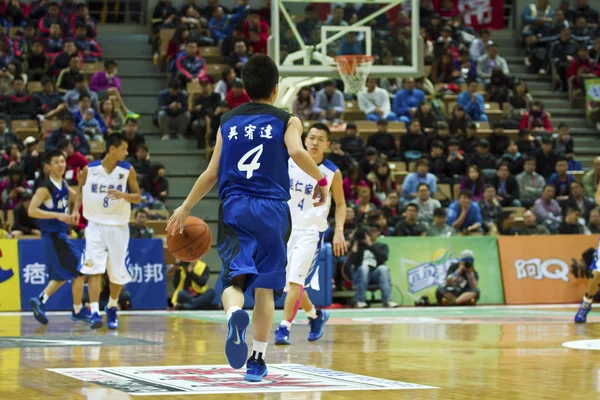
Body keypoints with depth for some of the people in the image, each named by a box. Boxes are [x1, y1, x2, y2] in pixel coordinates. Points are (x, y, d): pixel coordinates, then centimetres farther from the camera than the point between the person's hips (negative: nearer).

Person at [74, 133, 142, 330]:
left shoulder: (128, 170, -5)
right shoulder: (90, 169, -5)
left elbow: (138, 197, -1)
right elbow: (80, 190, 13)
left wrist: (123, 195, -21)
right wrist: (76, 209, -2)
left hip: (118, 226, 1)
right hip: (96, 225, -1)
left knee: (117, 273, 7)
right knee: (94, 269, -15)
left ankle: (112, 308, 32)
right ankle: (95, 313, -19)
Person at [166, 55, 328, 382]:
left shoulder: (227, 122, 13)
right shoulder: (287, 121, 5)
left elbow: (212, 173, 10)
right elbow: (297, 152, -16)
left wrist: (186, 207, 20)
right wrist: (321, 180, -1)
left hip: (234, 208, 1)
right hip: (272, 209, -1)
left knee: (235, 279, -6)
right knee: (265, 287, 10)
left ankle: (235, 314, -41)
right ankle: (257, 360, 12)